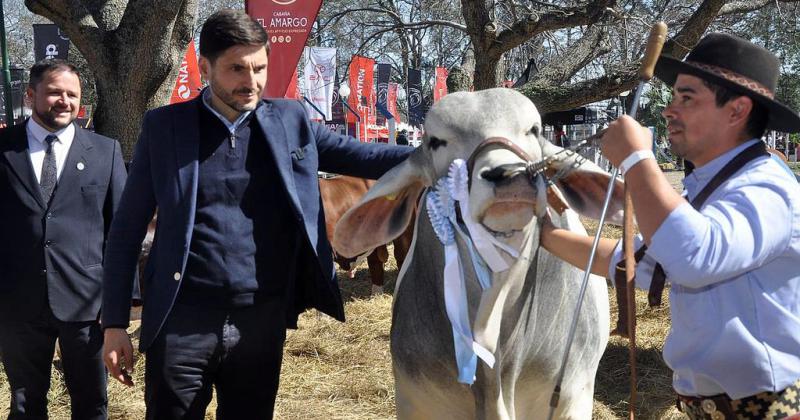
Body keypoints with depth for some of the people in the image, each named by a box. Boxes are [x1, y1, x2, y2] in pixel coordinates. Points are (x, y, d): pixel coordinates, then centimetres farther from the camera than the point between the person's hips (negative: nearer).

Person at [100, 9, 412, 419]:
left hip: (264, 321, 2)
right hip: (183, 322, -2)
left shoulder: (290, 120, 5)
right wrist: (114, 323, 0)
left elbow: (363, 157, 5)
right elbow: (127, 229, 2)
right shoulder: (165, 127, 0)